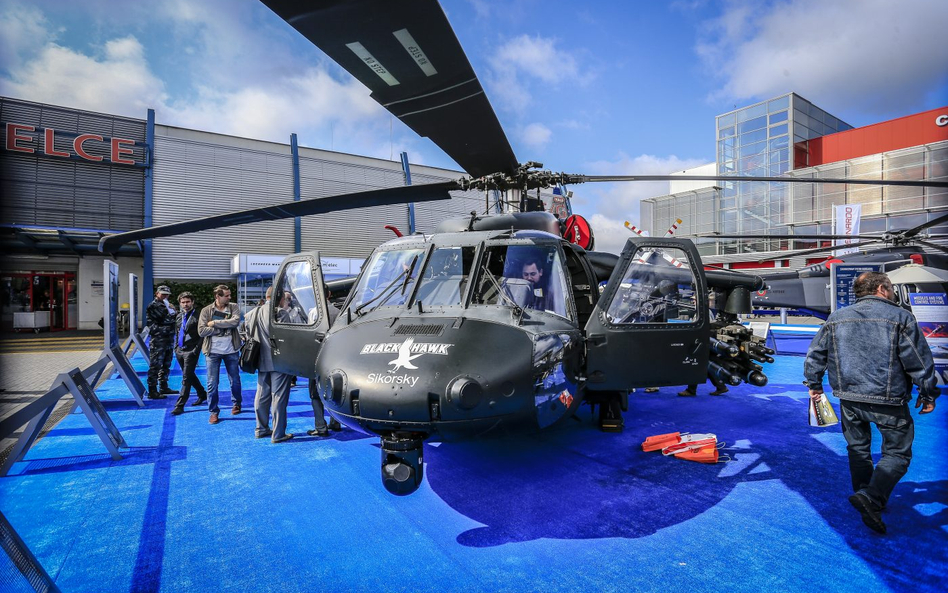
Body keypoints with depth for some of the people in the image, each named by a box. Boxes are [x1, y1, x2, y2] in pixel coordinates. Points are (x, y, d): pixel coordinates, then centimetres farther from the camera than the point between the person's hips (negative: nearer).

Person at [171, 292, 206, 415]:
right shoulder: (179, 316, 12)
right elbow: (176, 332, 21)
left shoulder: (197, 316, -9)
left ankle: (180, 405, -4)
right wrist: (176, 347, 13)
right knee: (190, 375, 18)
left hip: (191, 351, -7)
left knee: (186, 378, -6)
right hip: (179, 350, 8)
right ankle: (202, 394, 36)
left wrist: (196, 349, -14)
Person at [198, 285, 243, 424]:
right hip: (213, 351, -1)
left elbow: (235, 321, -18)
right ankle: (213, 411, 16)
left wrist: (215, 323, -17)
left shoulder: (233, 307, 1)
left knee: (235, 380, 13)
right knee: (212, 383, 3)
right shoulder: (206, 310, -2)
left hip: (231, 350, 1)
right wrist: (224, 327, -15)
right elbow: (201, 331, -11)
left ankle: (236, 404, 35)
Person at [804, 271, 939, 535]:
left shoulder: (836, 318, 4)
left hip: (849, 398, 4)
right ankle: (871, 498, -10)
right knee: (897, 452, 7)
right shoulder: (900, 317, -7)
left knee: (858, 448, 19)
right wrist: (928, 395, 7)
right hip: (888, 400, -4)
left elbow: (815, 354, 8)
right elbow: (920, 360, -4)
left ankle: (868, 499, 29)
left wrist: (814, 384, 19)